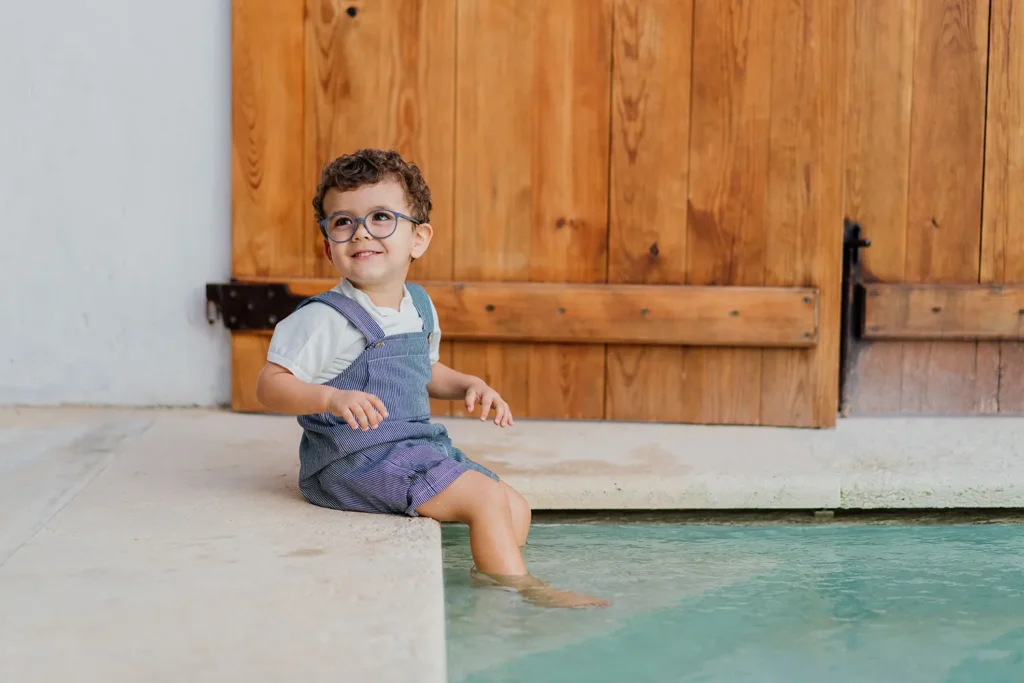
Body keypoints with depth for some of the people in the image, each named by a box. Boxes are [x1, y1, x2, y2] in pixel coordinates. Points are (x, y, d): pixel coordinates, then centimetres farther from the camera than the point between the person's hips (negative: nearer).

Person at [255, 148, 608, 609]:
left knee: (516, 512, 6)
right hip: (356, 460, -9)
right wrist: (331, 398, -34)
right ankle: (519, 589, 0)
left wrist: (468, 385, 7)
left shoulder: (420, 306, 9)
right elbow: (270, 385, -17)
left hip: (417, 446, 9)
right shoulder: (326, 319, -15)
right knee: (486, 497, -17)